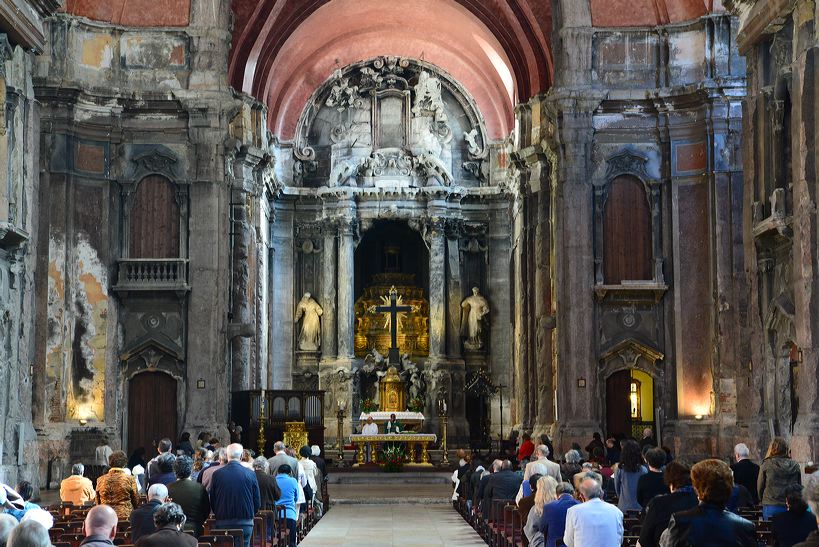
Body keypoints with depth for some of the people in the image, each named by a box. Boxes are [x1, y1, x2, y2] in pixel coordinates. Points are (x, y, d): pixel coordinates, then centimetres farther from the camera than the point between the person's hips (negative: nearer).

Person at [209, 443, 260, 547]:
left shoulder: (217, 474, -5)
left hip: (222, 523, 0)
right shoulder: (250, 474, -5)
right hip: (245, 523, 0)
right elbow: (257, 502, 1)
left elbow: (212, 501, 3)